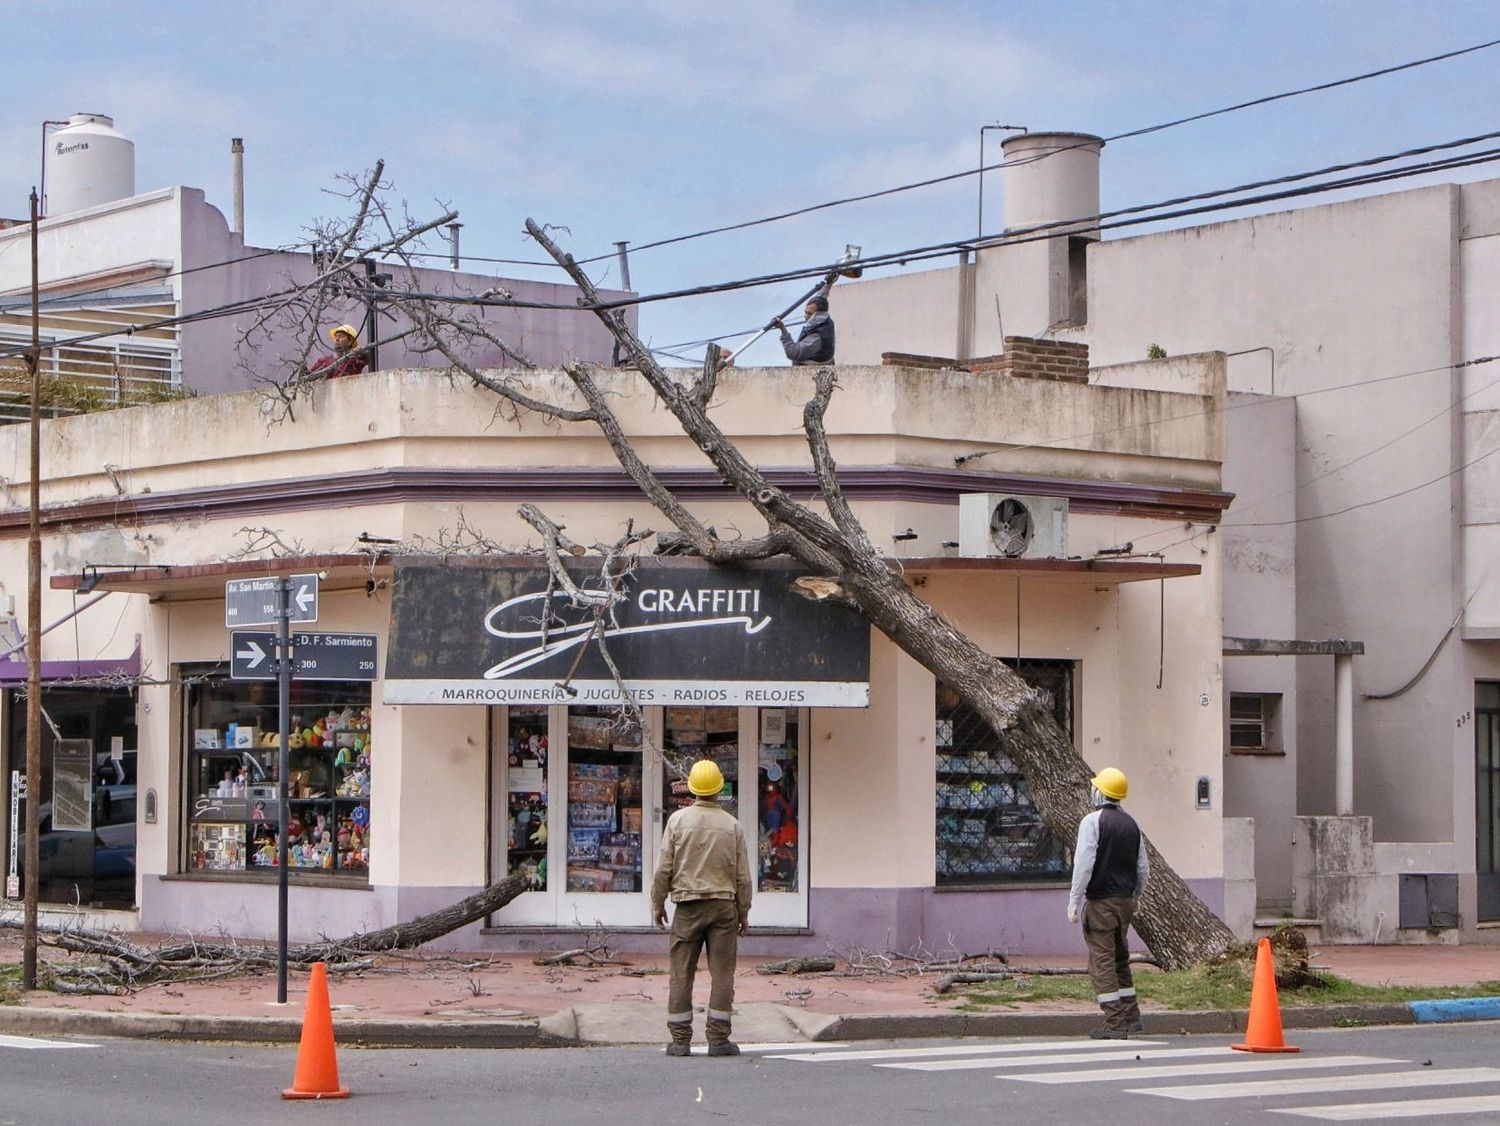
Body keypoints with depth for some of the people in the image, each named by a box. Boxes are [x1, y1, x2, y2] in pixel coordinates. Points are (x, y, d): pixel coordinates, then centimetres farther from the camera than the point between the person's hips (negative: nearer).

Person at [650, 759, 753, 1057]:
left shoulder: (678, 820, -2)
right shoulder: (732, 825, 1)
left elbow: (665, 868, -2)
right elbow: (742, 875, 4)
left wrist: (657, 903, 9)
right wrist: (744, 912, 14)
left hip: (688, 905, 0)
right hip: (724, 904, 0)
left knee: (681, 974, 4)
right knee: (722, 974, 2)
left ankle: (680, 1039, 3)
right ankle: (718, 1038, 0)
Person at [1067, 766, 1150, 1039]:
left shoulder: (1092, 821, -10)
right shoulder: (1131, 824, 10)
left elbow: (1084, 864, -16)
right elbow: (1143, 868, 14)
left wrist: (1074, 901, -12)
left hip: (1100, 901, -7)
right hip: (1125, 900, 7)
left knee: (1102, 961, -4)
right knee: (1120, 958, 19)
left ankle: (1115, 1024, -7)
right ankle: (1130, 1015, 20)